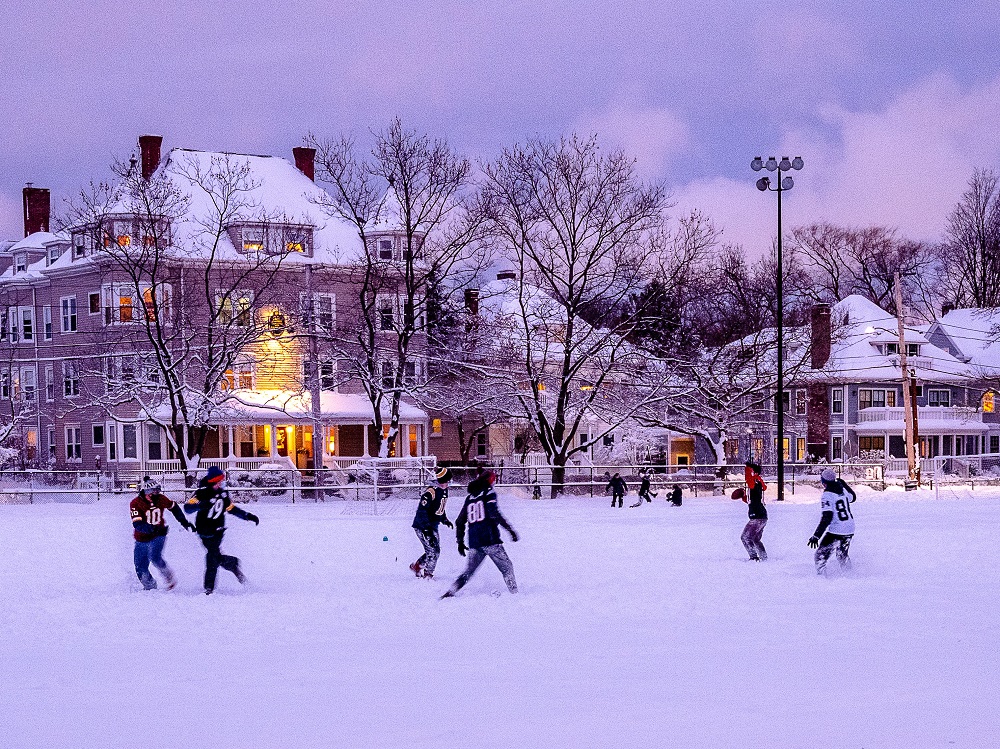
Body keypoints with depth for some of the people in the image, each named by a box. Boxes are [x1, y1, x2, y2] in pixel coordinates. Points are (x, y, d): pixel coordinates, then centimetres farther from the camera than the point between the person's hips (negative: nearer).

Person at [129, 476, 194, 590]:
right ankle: (149, 586, 25)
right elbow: (137, 524, -28)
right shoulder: (135, 504, -18)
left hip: (158, 536, 0)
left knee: (155, 557, -26)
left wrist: (184, 523, 14)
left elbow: (174, 507, 12)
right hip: (142, 538, 0)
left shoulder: (161, 499, -8)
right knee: (141, 568, 2)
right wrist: (153, 529, -43)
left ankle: (169, 577, -7)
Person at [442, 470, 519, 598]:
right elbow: (495, 514, -15)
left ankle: (451, 592, 4)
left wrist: (460, 542, 27)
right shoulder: (489, 494, 0)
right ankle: (514, 593, -7)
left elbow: (459, 522, 20)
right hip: (490, 540, -6)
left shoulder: (470, 498, 19)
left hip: (474, 543, 6)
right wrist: (510, 529, -15)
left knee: (468, 571, 14)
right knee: (507, 567, 1)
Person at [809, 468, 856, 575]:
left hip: (836, 532, -7)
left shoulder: (826, 495, -16)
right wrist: (842, 484, 37)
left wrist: (816, 536, -20)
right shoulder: (843, 490, 4)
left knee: (821, 555, 0)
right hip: (849, 530, 7)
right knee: (842, 554, 27)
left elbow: (826, 518, -21)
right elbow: (853, 497, 28)